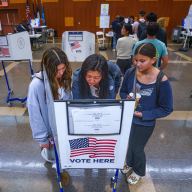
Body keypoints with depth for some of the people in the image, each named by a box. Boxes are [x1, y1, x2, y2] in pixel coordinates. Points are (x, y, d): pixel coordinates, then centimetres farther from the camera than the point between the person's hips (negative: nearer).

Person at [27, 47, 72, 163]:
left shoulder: (65, 78, -12)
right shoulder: (37, 85, -26)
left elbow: (70, 101, -1)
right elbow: (34, 114, -18)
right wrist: (42, 138, -11)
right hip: (51, 130, -4)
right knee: (55, 157, 19)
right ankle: (45, 151, 52)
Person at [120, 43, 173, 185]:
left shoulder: (162, 81, -24)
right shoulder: (131, 73, -13)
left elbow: (167, 109, -16)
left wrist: (142, 114, -22)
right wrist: (126, 98, -19)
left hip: (145, 123, -4)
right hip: (127, 118, 4)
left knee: (137, 148, 17)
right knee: (128, 143, 25)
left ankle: (139, 172, 50)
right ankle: (130, 164, 58)